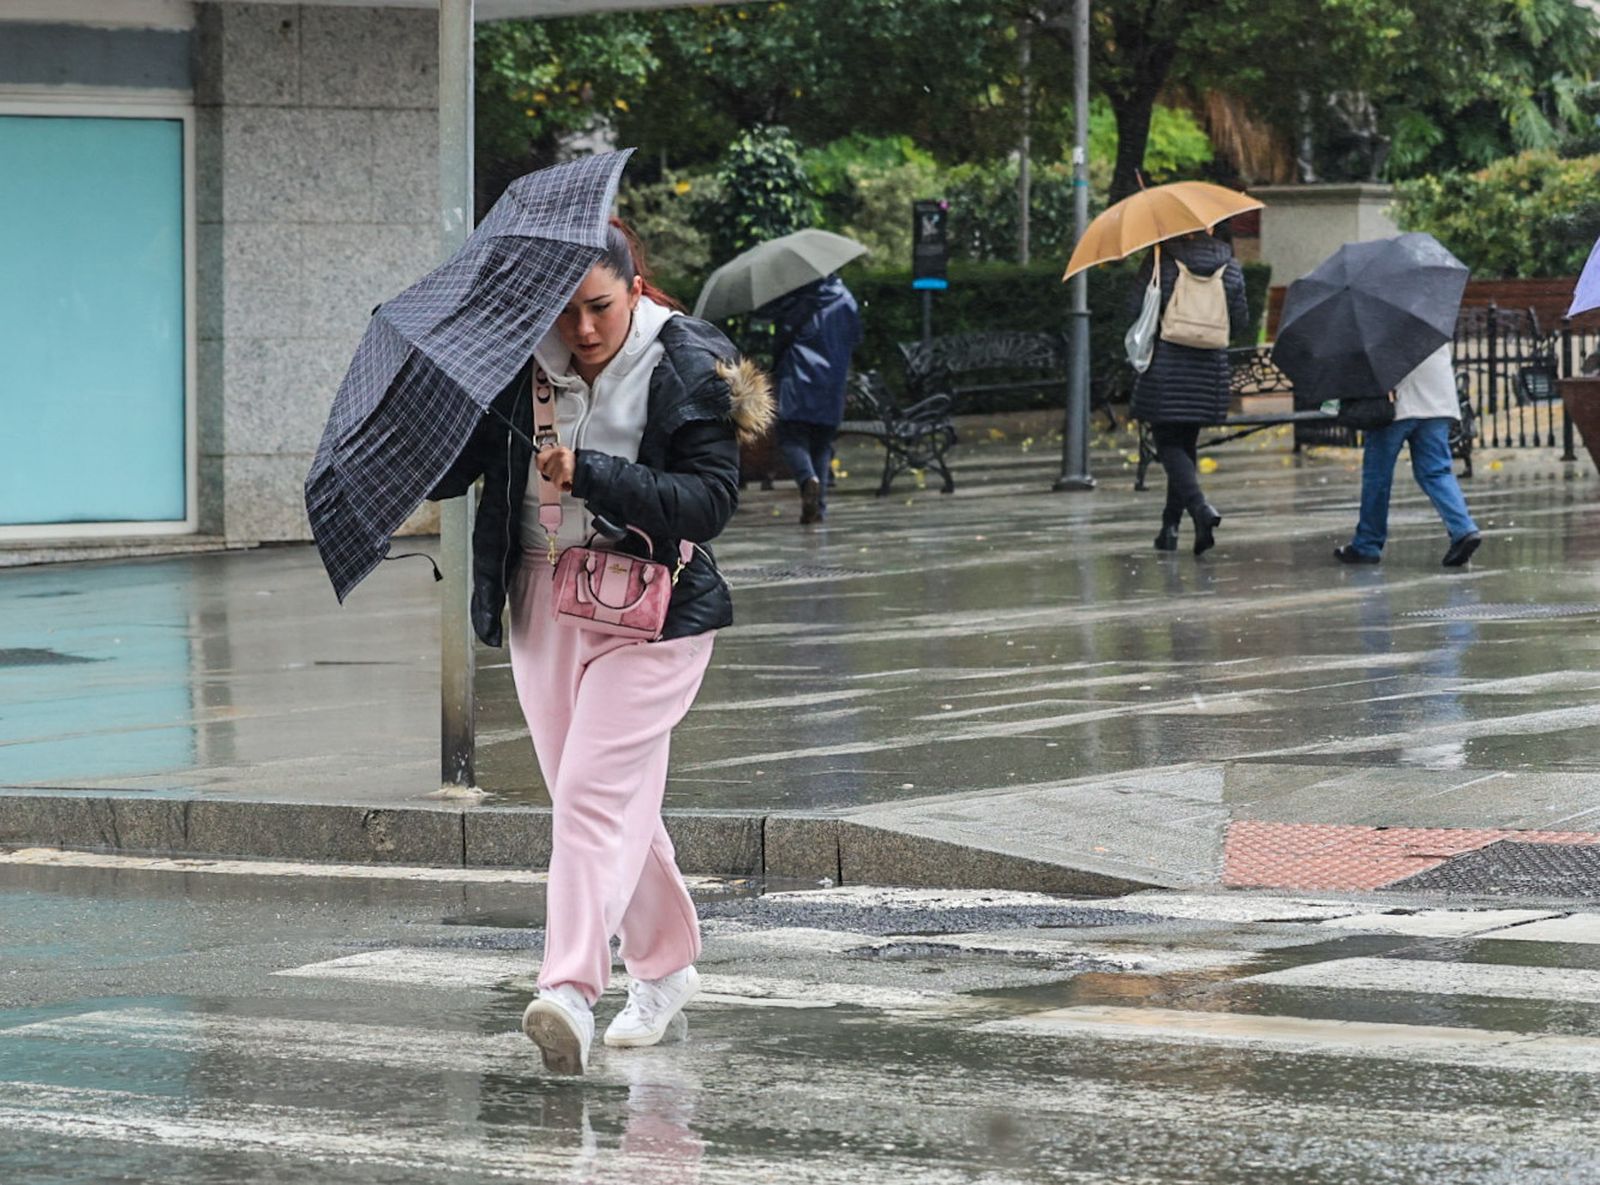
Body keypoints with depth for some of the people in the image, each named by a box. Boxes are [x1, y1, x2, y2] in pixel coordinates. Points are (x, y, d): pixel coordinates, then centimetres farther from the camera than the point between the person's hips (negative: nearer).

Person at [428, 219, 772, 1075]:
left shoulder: (689, 368, -10)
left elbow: (709, 500, -17)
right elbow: (454, 466, 5)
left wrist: (589, 475, -27)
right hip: (541, 598, 5)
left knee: (597, 789, -16)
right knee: (607, 802, 12)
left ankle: (571, 991, -22)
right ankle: (665, 967, 30)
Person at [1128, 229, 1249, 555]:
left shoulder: (1161, 262, -8)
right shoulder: (1230, 267, 3)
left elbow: (1136, 308, -7)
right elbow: (1241, 322, 7)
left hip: (1165, 368, -4)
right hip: (1209, 371, 4)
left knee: (1169, 443, -1)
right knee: (1186, 443, 15)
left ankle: (1200, 507, -25)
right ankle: (1171, 525, 17)